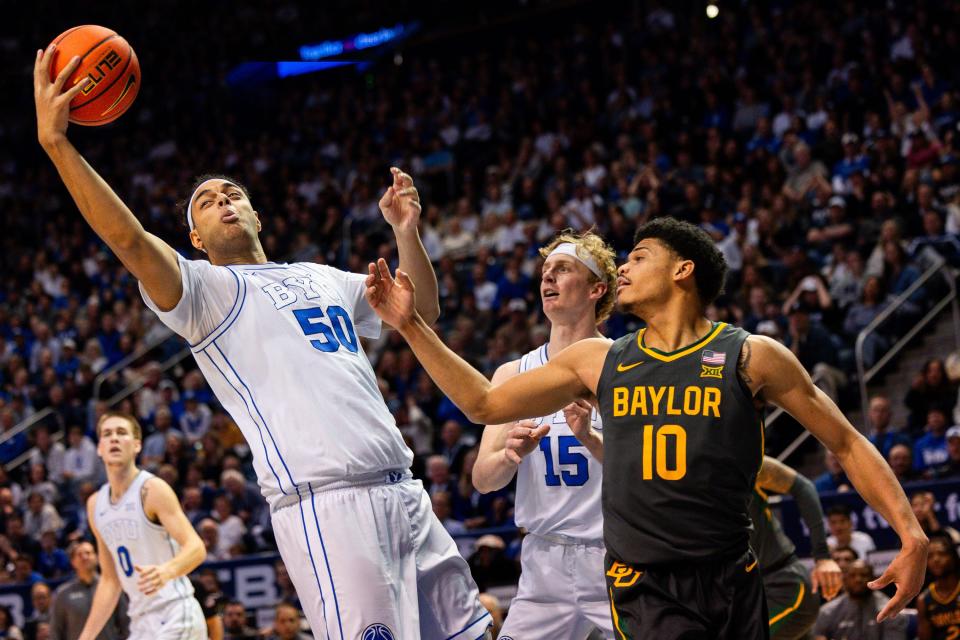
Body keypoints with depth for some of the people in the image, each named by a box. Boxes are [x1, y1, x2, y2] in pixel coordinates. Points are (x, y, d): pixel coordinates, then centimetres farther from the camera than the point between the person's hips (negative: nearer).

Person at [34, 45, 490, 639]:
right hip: (326, 502, -7)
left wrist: (407, 231, 17)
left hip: (404, 491, 7)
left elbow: (422, 310, 32)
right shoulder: (207, 289, 4)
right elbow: (129, 239, -13)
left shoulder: (322, 278, 25)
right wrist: (56, 143, -22)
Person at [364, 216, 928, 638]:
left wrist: (912, 533, -7)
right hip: (644, 586, 0)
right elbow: (486, 404, 16)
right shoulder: (598, 361, 10)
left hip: (732, 577, 0)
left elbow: (848, 444, 4)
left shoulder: (750, 356, 2)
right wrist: (411, 325, 10)